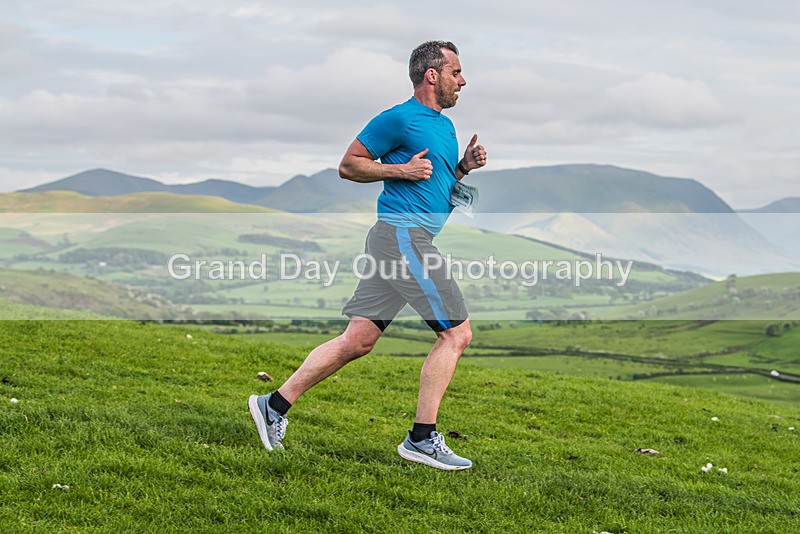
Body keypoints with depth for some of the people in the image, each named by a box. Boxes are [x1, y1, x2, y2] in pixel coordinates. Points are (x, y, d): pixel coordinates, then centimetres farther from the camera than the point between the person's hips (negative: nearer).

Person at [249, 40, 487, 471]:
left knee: (358, 340, 5)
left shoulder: (445, 126, 21)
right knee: (456, 333, -7)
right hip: (403, 232, -9)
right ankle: (422, 439, -4)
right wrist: (400, 169, -13)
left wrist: (464, 166, 12)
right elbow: (348, 165, -3)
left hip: (395, 240, 9)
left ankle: (275, 406, 8)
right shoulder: (399, 119, -7)